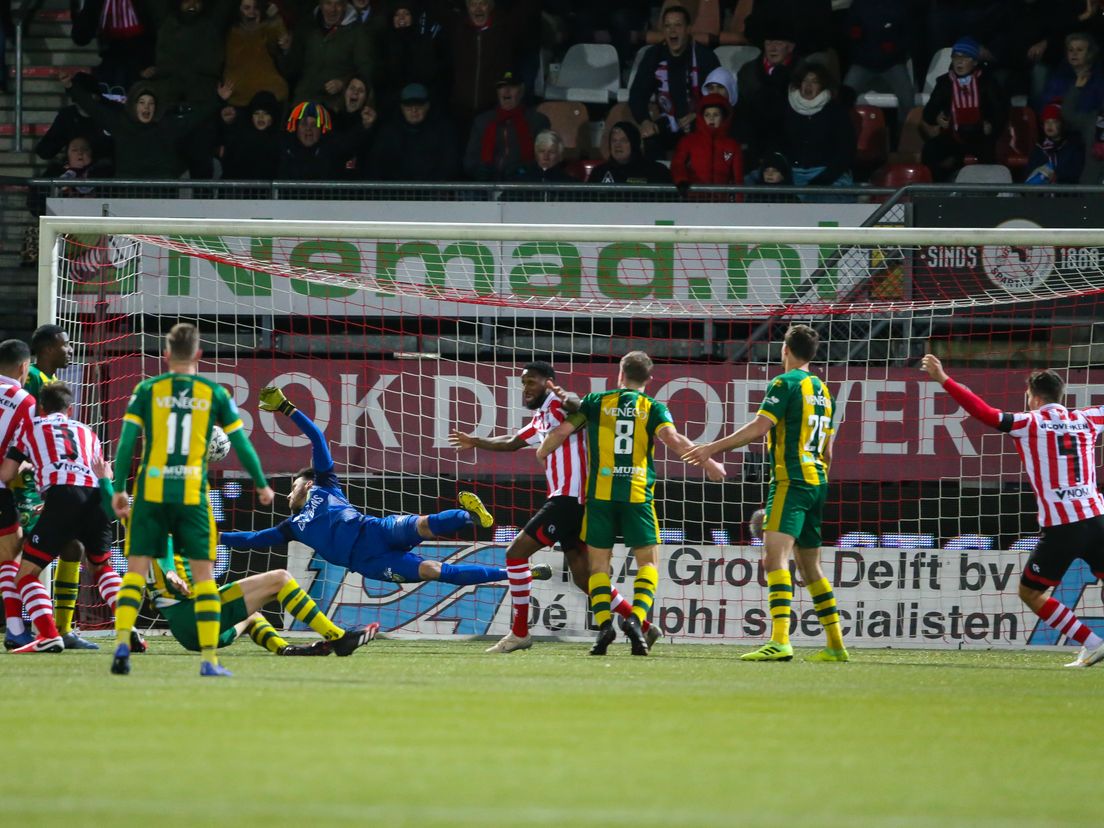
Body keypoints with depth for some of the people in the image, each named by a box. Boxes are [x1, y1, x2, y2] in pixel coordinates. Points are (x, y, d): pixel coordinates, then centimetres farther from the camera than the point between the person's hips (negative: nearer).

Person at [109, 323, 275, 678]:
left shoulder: (147, 390, 4)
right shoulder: (214, 393, 5)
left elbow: (127, 440, -2)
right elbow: (241, 442, 9)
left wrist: (118, 489, 2)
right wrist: (261, 484, 21)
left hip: (151, 492, 0)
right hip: (192, 494, 0)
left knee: (136, 570, 4)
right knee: (203, 574, 5)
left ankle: (122, 643, -14)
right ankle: (209, 658, -1)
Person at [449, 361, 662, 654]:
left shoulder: (556, 405, -6)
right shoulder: (539, 420, 22)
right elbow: (512, 442, 41)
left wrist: (567, 400, -49)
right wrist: (477, 442, 52)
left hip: (568, 498, -9)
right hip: (566, 501, 9)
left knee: (516, 553, -8)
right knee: (584, 579, 9)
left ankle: (519, 633, -4)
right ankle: (645, 627, 12)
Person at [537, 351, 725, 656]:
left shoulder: (596, 402, 8)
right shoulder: (653, 408, 5)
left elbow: (562, 431, 6)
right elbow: (673, 439, -11)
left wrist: (541, 454, 25)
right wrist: (708, 462, -6)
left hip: (600, 494, 1)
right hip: (638, 495, -1)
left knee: (599, 562, 8)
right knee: (647, 561, 7)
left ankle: (604, 623, -10)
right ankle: (636, 619, -15)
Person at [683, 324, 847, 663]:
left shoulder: (785, 383, -7)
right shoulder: (822, 390, 18)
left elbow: (760, 427, -17)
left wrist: (713, 447, -15)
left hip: (790, 481, -9)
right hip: (816, 482, 9)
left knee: (775, 557, -19)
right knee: (810, 568, 17)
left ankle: (780, 641, -34)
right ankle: (836, 644, 18)